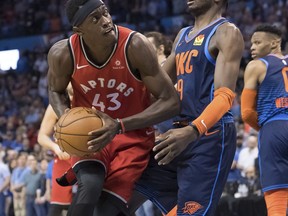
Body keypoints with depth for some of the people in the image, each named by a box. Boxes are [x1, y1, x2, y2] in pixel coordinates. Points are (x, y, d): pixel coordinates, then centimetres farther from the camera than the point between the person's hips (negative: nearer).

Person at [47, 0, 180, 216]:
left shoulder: (135, 46, -25)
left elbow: (171, 102, -20)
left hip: (132, 136, -1)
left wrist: (119, 126, -29)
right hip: (88, 133, 1)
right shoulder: (63, 54, -17)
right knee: (90, 185, -30)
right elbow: (56, 91, 7)